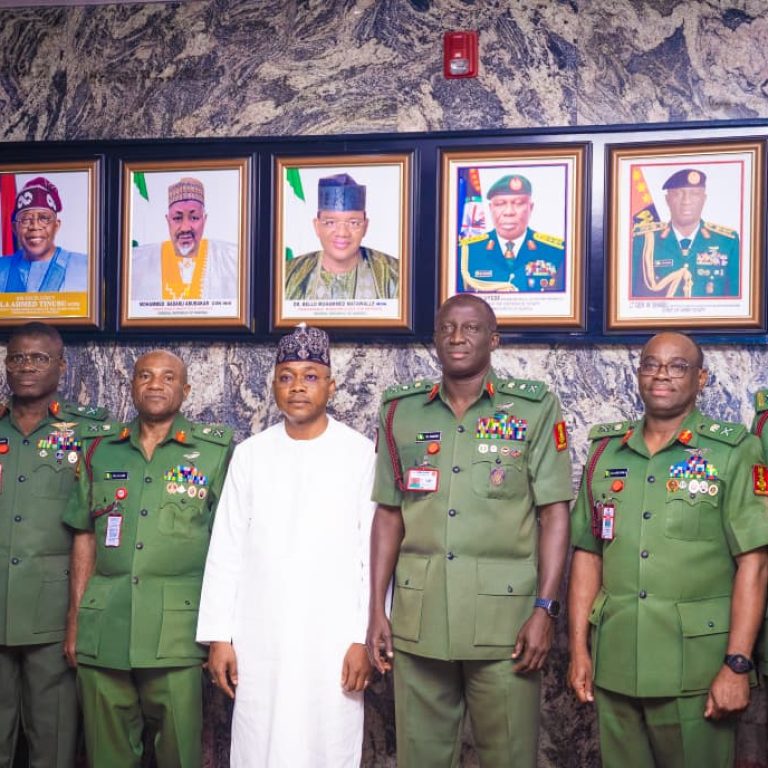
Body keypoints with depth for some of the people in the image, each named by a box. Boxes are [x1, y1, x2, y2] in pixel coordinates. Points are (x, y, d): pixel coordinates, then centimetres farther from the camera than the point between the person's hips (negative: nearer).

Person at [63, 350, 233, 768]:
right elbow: (85, 538, 14)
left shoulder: (215, 450, 3)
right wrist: (75, 619, 8)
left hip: (178, 627, -3)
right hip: (103, 626, 3)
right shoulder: (101, 451, 12)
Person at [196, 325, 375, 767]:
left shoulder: (361, 455, 0)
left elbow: (375, 554, -2)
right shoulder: (251, 455, 6)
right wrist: (218, 636, 2)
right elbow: (226, 552, 7)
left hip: (334, 641, -2)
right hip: (260, 640, 2)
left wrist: (365, 638, -7)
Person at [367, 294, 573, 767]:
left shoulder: (535, 409, 0)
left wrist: (545, 609, -9)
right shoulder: (402, 412, 9)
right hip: (418, 620, 3)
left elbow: (555, 515, -2)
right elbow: (389, 516, 10)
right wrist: (376, 609, 6)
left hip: (504, 618, -2)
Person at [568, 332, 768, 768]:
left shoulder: (732, 451, -3)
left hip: (696, 665, -4)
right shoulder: (606, 450, 9)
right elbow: (588, 553, 10)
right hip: (614, 663, 4)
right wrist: (579, 648, 6)